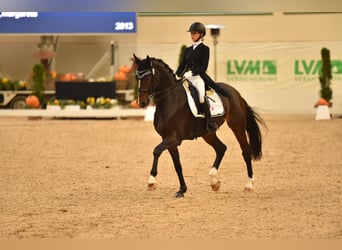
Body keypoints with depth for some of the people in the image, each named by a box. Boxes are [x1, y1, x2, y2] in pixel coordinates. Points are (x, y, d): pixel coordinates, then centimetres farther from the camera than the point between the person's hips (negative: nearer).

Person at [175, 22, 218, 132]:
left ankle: (210, 122, -25)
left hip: (199, 77, -7)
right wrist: (176, 76, -1)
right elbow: (182, 65, 17)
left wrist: (192, 72, -22)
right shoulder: (188, 50, 19)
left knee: (201, 96, -33)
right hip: (187, 78, 7)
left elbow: (204, 66, -8)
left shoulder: (205, 49, 1)